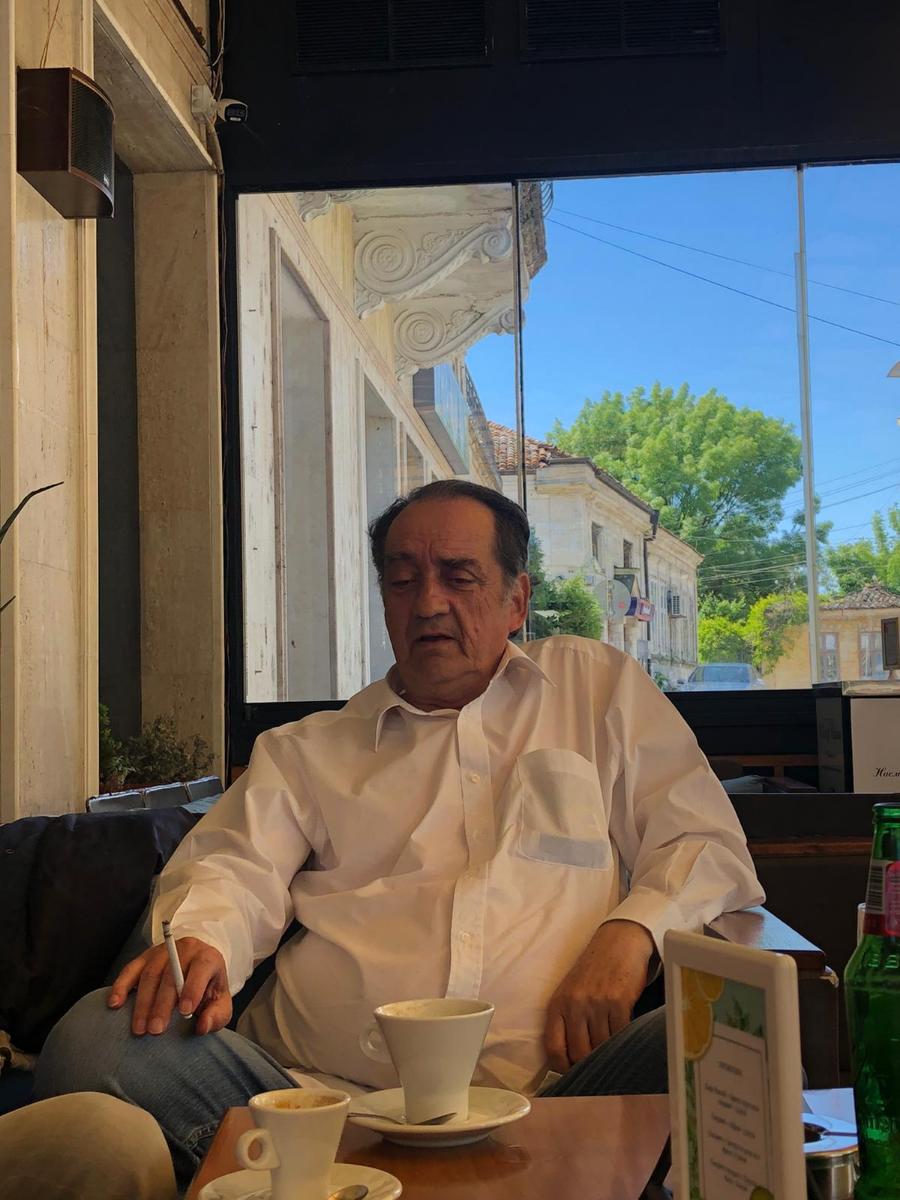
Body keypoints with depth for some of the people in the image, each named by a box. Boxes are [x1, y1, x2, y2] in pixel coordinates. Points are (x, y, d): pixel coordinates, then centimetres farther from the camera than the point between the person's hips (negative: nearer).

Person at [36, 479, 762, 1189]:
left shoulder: (600, 688, 21)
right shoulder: (308, 750, 24)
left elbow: (708, 845, 16)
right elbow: (235, 867, 8)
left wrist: (632, 933, -6)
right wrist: (199, 939, -17)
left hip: (545, 1093, -1)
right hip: (317, 1092, 2)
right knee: (92, 1042, -24)